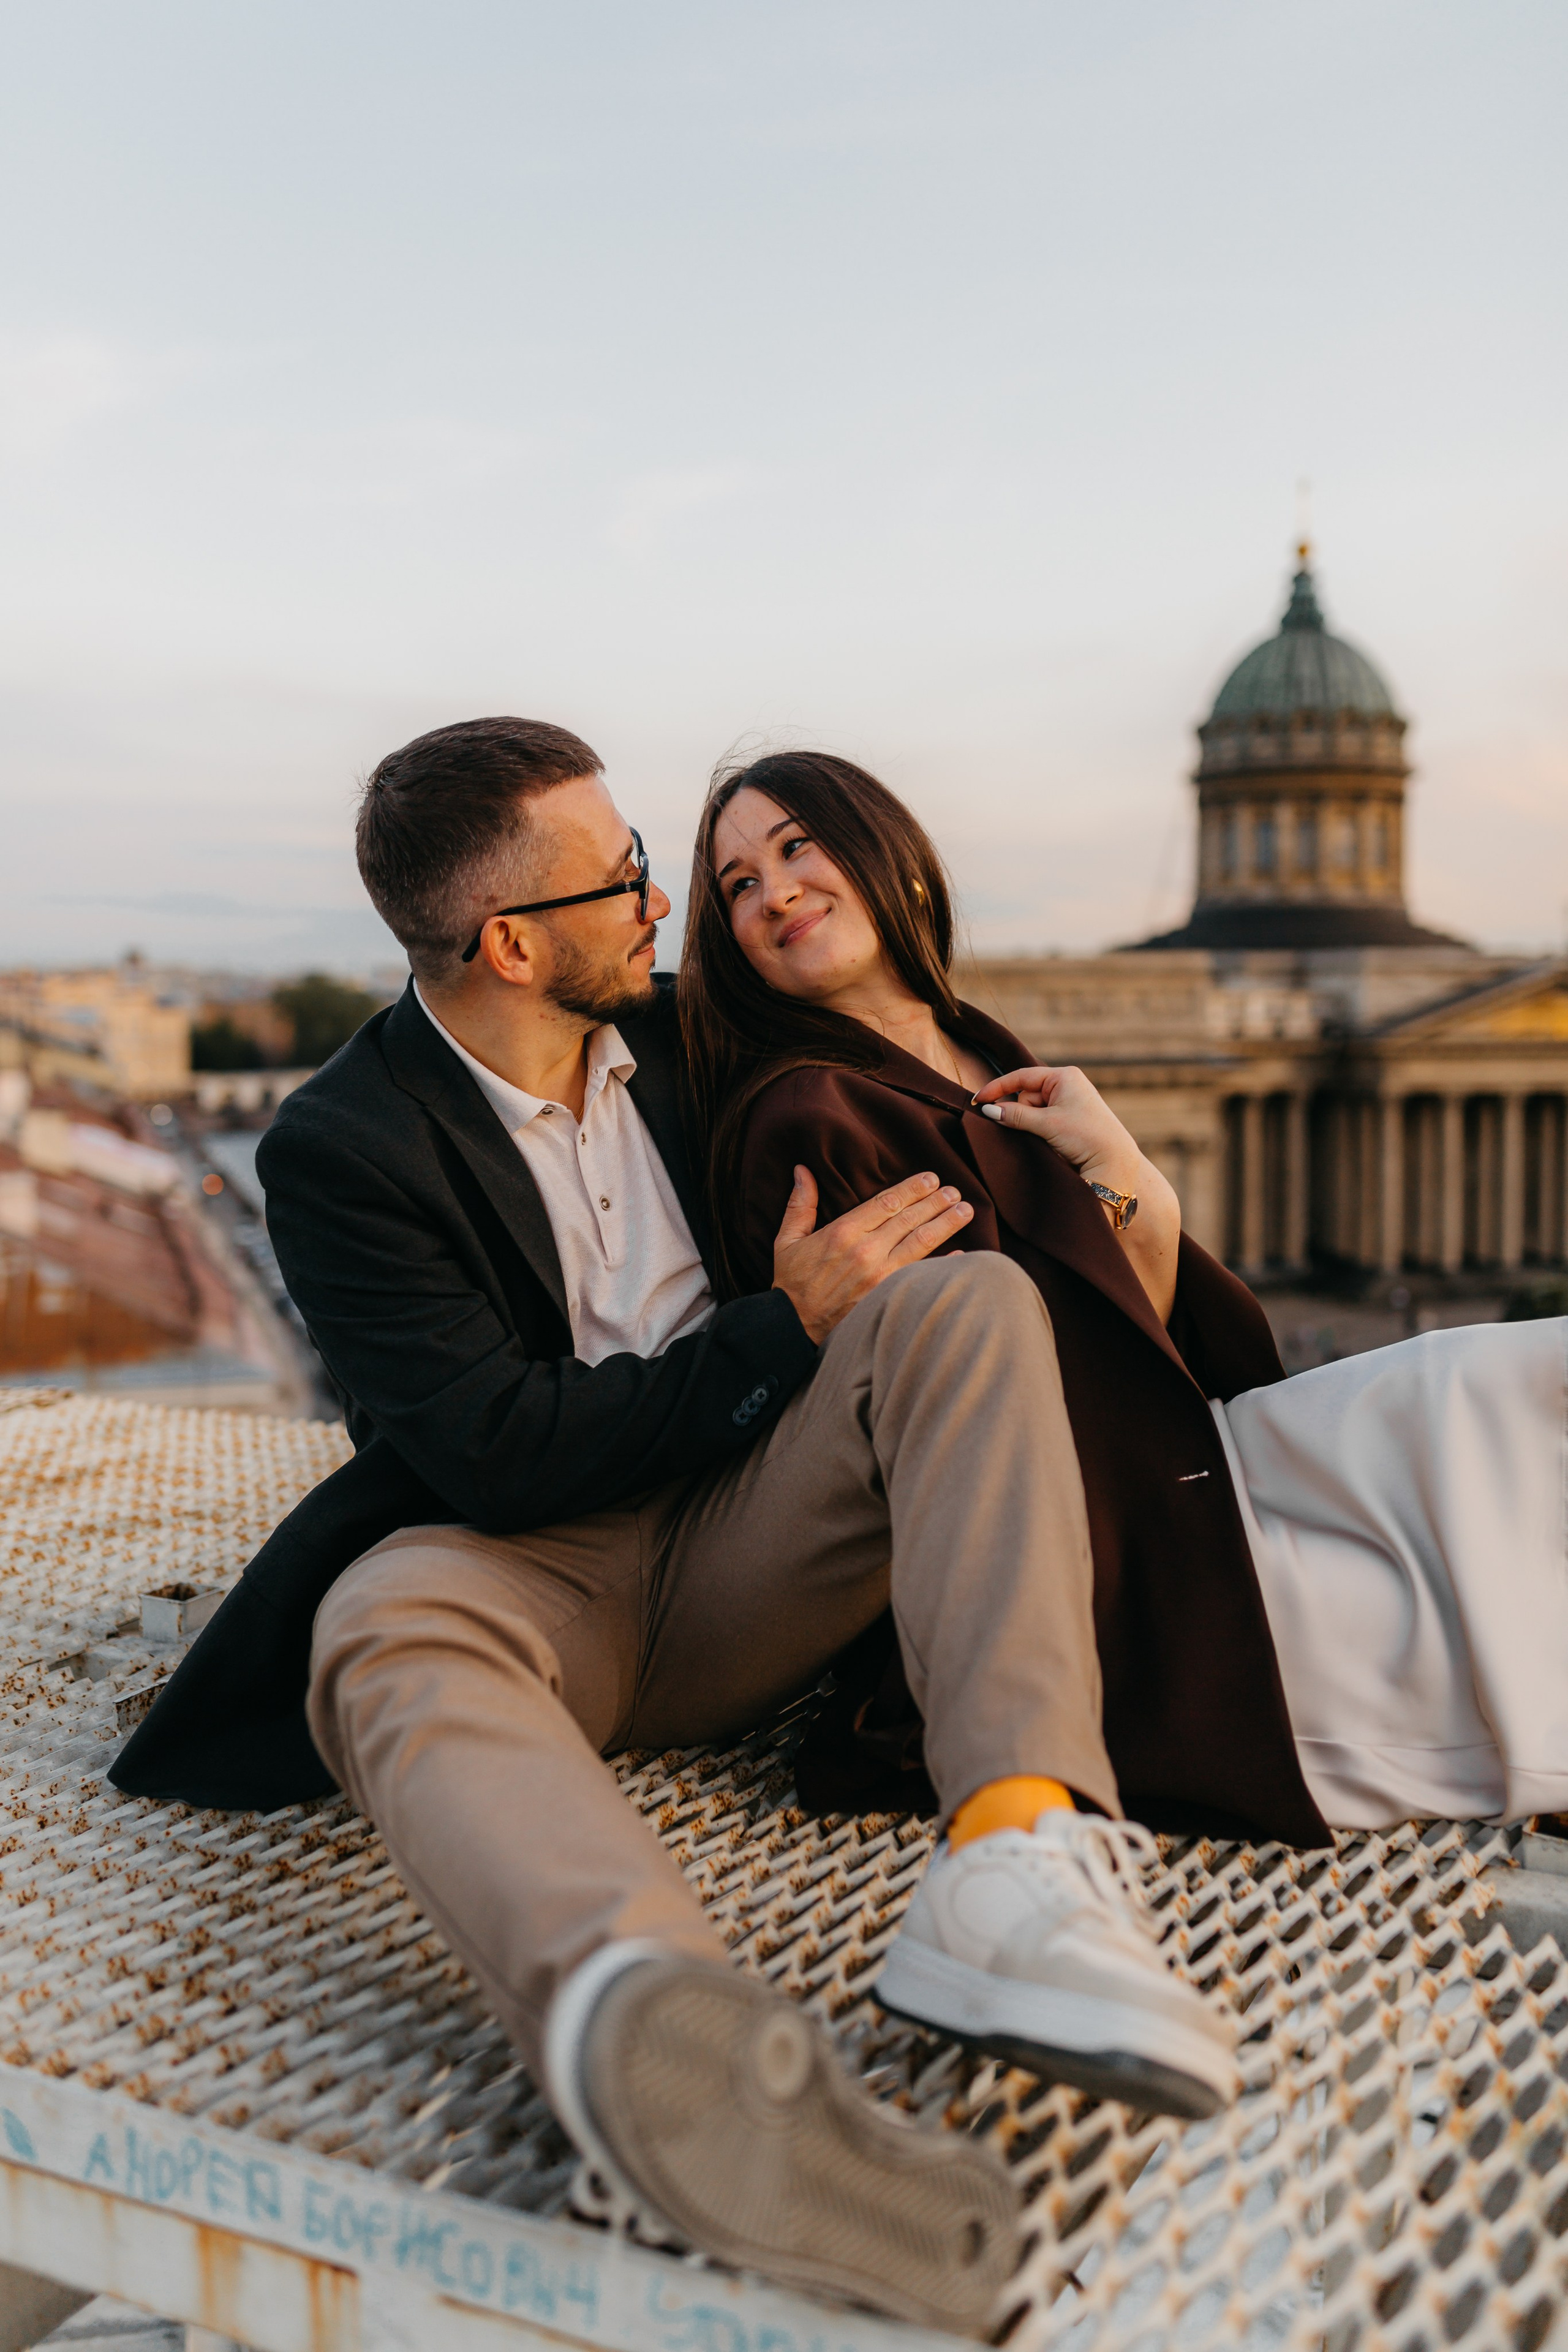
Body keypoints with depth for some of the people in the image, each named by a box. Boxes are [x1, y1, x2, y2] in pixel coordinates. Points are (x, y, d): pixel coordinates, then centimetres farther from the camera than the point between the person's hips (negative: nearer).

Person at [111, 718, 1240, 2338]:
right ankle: (642, 2010, -70)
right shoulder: (338, 1150, -9)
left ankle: (1027, 1860, -42)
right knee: (387, 1626, -37)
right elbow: (503, 1456, -18)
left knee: (971, 1302, -20)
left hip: (745, 1551, 4)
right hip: (537, 1572, -4)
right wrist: (790, 1329, -14)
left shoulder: (669, 1038, 10)